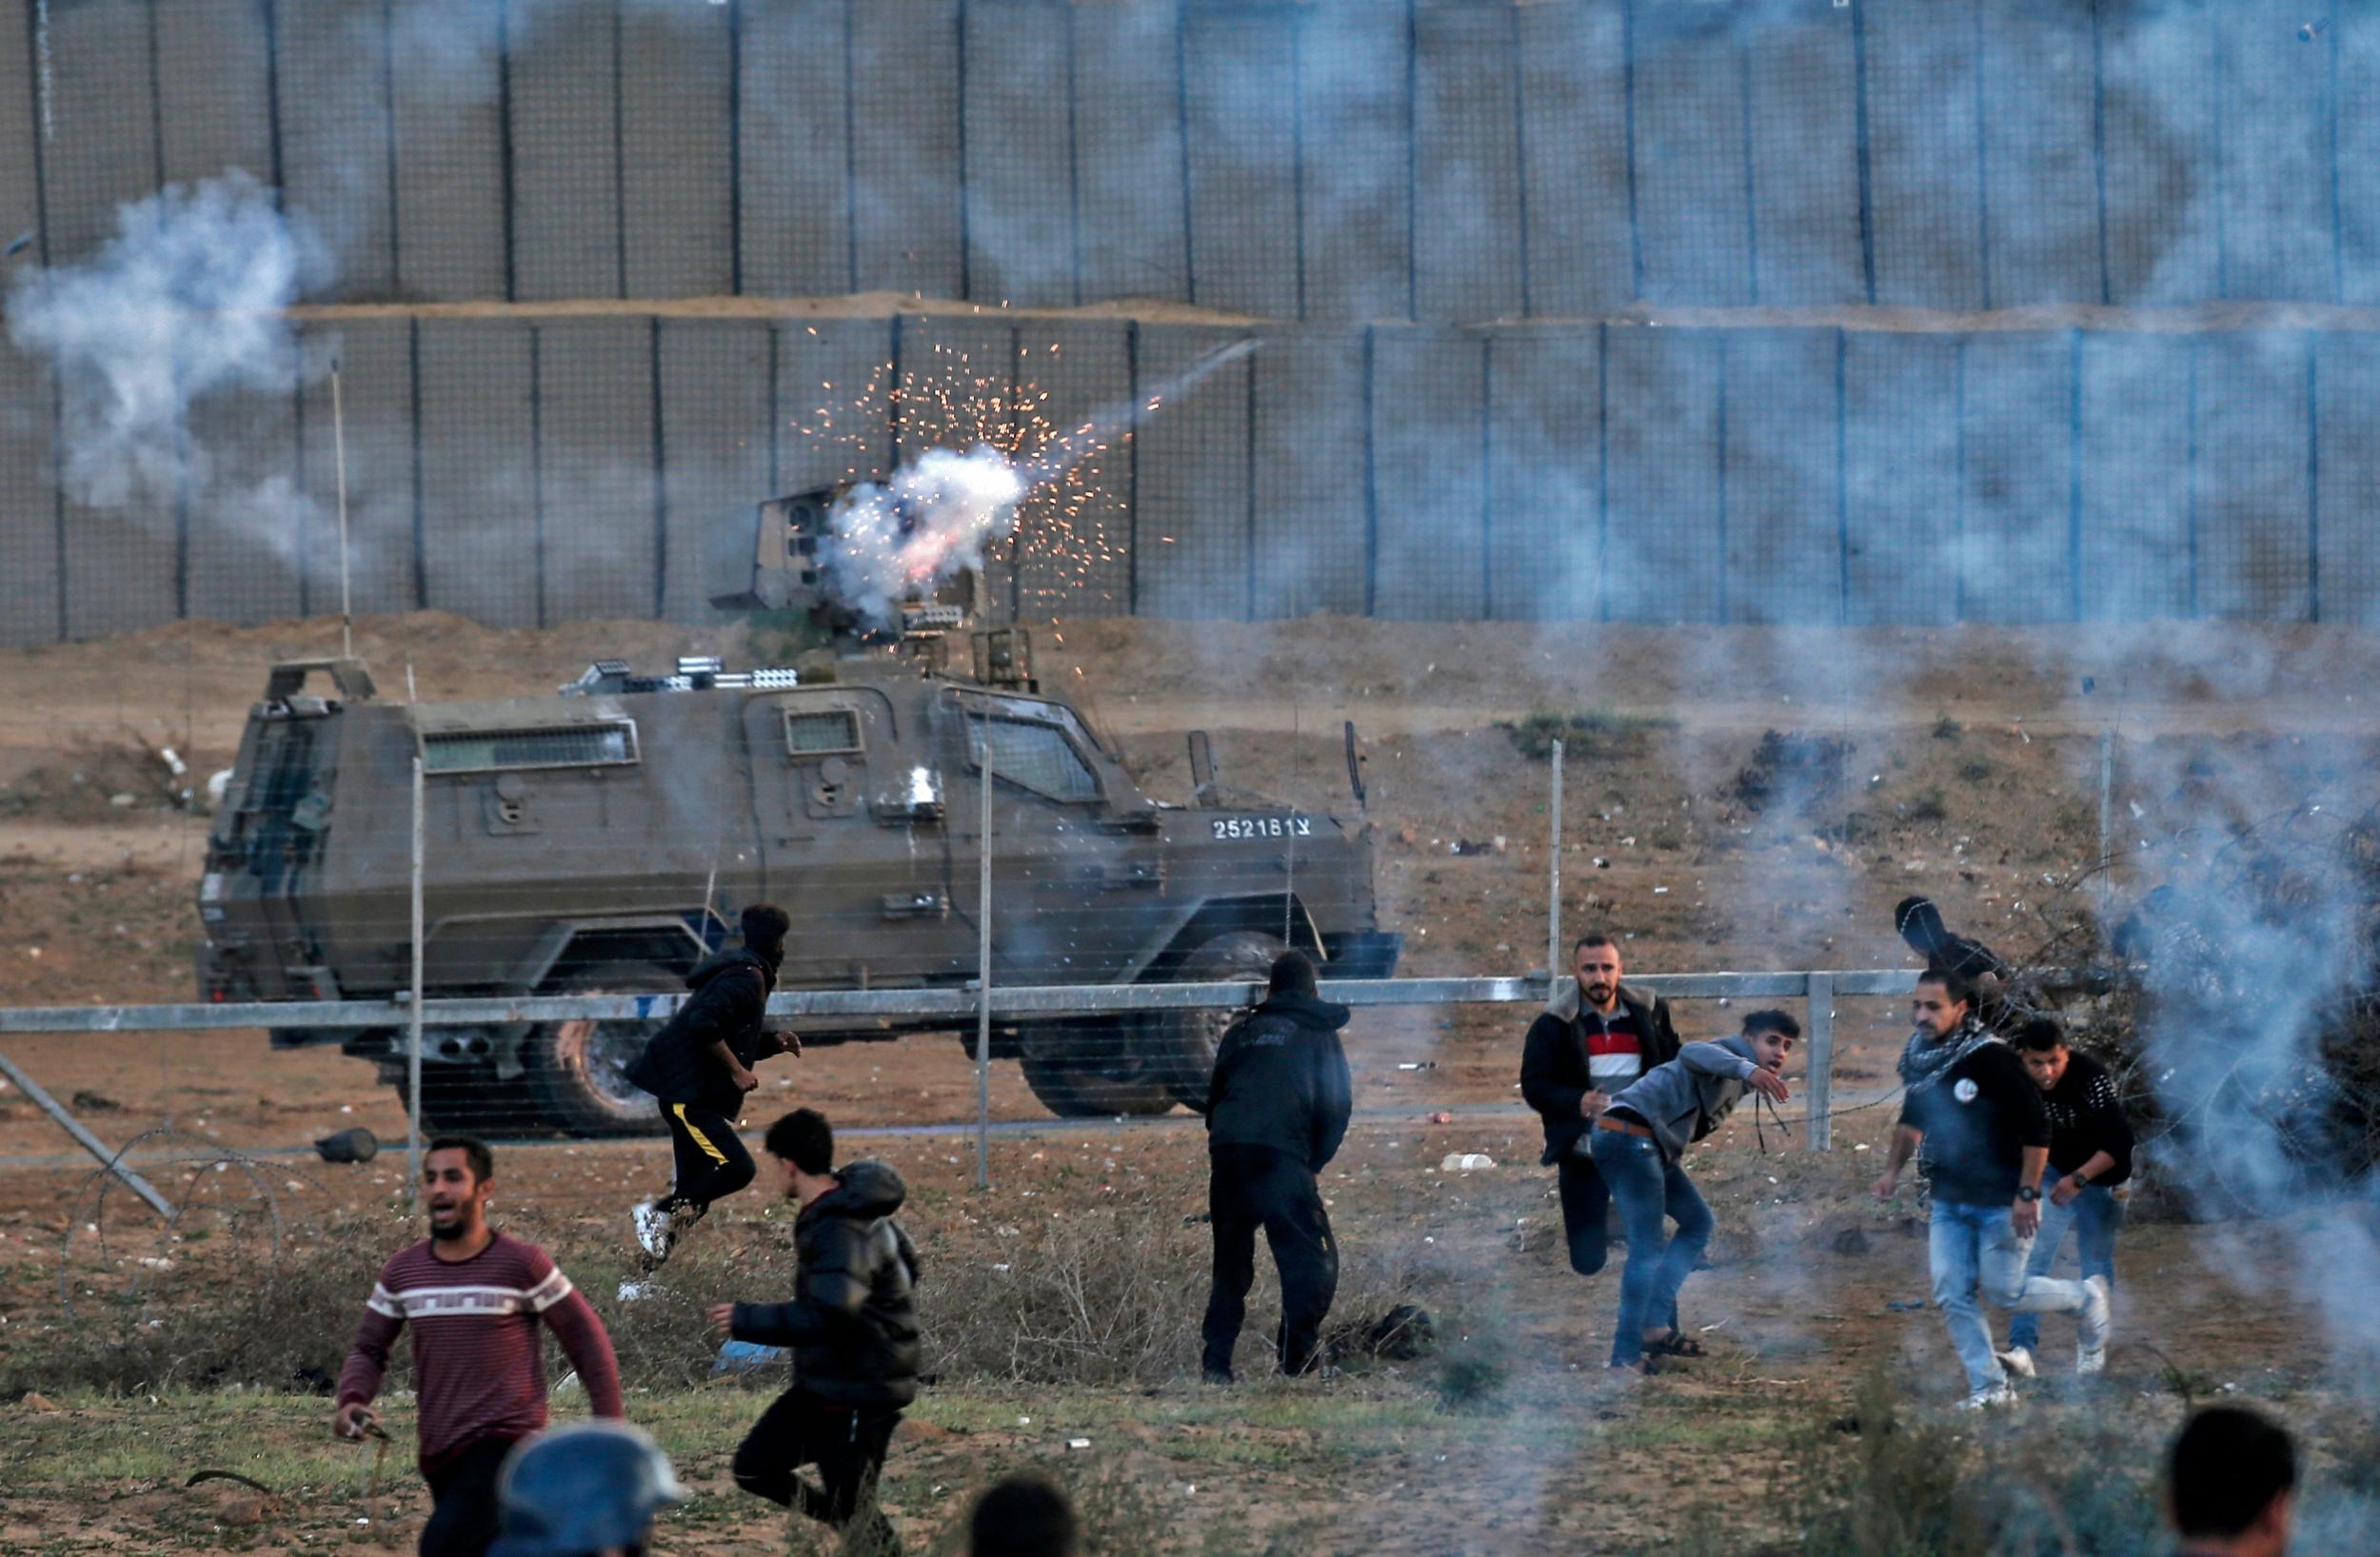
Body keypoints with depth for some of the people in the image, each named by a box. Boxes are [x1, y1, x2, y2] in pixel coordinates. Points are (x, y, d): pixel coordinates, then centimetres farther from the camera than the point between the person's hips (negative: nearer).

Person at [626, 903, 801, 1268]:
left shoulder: (747, 976, 20)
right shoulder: (745, 978, -12)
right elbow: (703, 1024, -26)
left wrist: (774, 1043, 12)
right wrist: (736, 1070, -20)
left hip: (690, 1096, 11)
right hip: (688, 1096, -11)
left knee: (696, 1190, 9)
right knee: (738, 1168, -19)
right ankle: (658, 1211, -16)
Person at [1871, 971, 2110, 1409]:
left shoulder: (1989, 1057, -22)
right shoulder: (1918, 1057, 1)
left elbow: (2037, 1126, -21)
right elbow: (1912, 1118, 22)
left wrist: (2027, 1195, -23)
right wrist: (1893, 1169, 13)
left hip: (2001, 1203, -7)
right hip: (1949, 1203, 7)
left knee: (2004, 1292, -2)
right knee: (1951, 1296, -1)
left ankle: (2086, 1299, 24)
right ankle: (1989, 1386, 9)